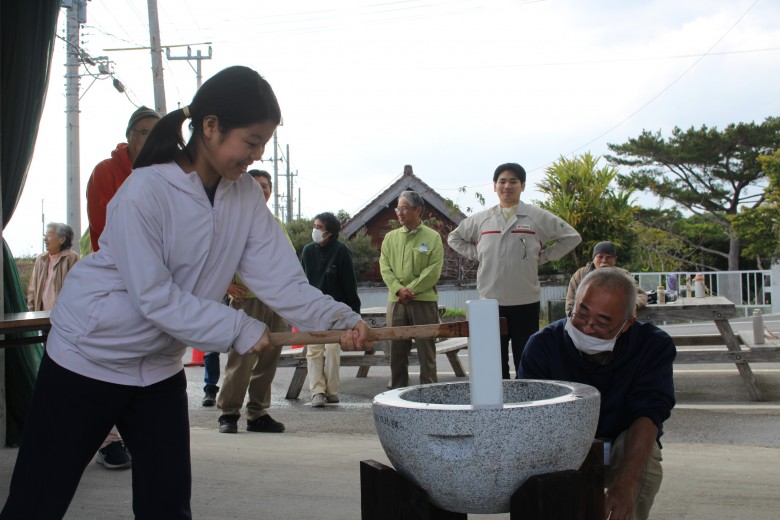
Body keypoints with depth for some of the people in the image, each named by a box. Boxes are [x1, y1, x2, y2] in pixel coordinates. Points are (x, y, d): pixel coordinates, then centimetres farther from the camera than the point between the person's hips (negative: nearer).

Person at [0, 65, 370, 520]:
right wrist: (240, 330, -24)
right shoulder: (145, 192, -24)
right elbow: (154, 297, -24)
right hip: (90, 358, -5)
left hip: (160, 367, 6)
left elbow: (281, 279, -11)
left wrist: (339, 320, -25)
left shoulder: (246, 196, -4)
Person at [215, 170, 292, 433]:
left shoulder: (277, 224, 19)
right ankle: (228, 414, 5)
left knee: (268, 360, 7)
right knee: (241, 359, -8)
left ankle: (258, 414, 17)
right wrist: (226, 283, -10)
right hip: (247, 299, -5)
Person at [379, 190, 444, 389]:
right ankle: (396, 391, 15)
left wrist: (411, 289, -13)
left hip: (424, 300, -3)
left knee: (426, 349, 1)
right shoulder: (391, 237, 12)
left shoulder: (432, 237, 0)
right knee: (397, 349, 7)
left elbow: (433, 270, -8)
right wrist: (399, 289, -10)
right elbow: (384, 267, 5)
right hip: (396, 300, 4)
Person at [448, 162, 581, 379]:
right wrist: (475, 254, 7)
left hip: (525, 302, -2)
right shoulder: (480, 219, 7)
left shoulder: (538, 217, 0)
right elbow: (454, 238, 21)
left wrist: (543, 256, -1)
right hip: (490, 302, 2)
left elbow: (571, 237, 6)